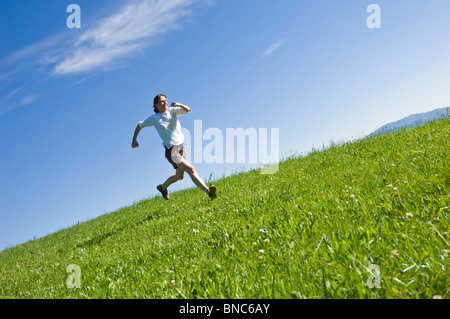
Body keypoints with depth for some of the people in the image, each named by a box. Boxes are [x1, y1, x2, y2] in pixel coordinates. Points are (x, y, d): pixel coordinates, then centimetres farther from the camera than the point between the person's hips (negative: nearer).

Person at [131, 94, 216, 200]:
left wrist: (179, 105, -27)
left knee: (179, 176, 21)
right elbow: (140, 125, 12)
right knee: (191, 170, -20)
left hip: (181, 147, 6)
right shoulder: (154, 118, -2)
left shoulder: (172, 111, 4)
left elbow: (188, 110, -9)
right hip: (171, 151, -6)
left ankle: (163, 187, 45)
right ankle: (208, 191, -28)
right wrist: (134, 140, 12)